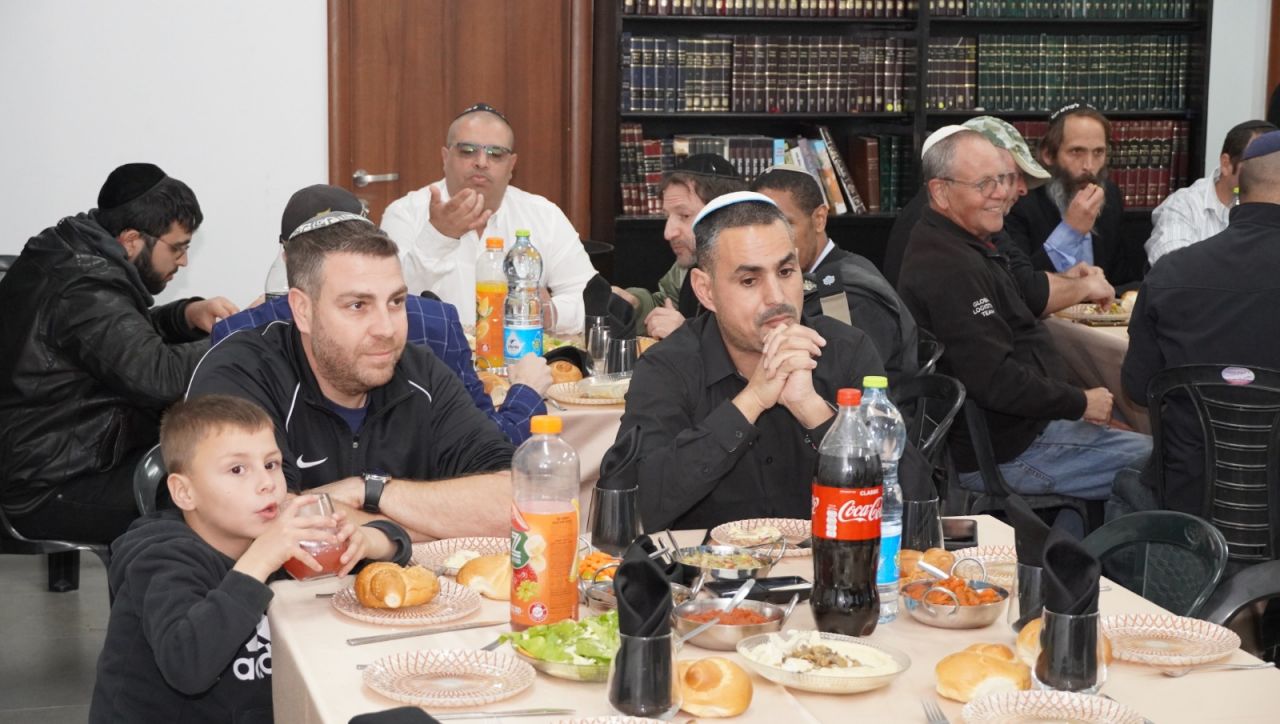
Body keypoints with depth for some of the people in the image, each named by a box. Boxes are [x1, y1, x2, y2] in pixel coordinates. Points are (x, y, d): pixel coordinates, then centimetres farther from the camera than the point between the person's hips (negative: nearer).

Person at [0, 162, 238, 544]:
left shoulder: (64, 256, 8)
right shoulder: (85, 291, -23)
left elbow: (129, 334, 22)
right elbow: (159, 376, -31)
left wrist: (188, 314, 3)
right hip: (55, 494, -11)